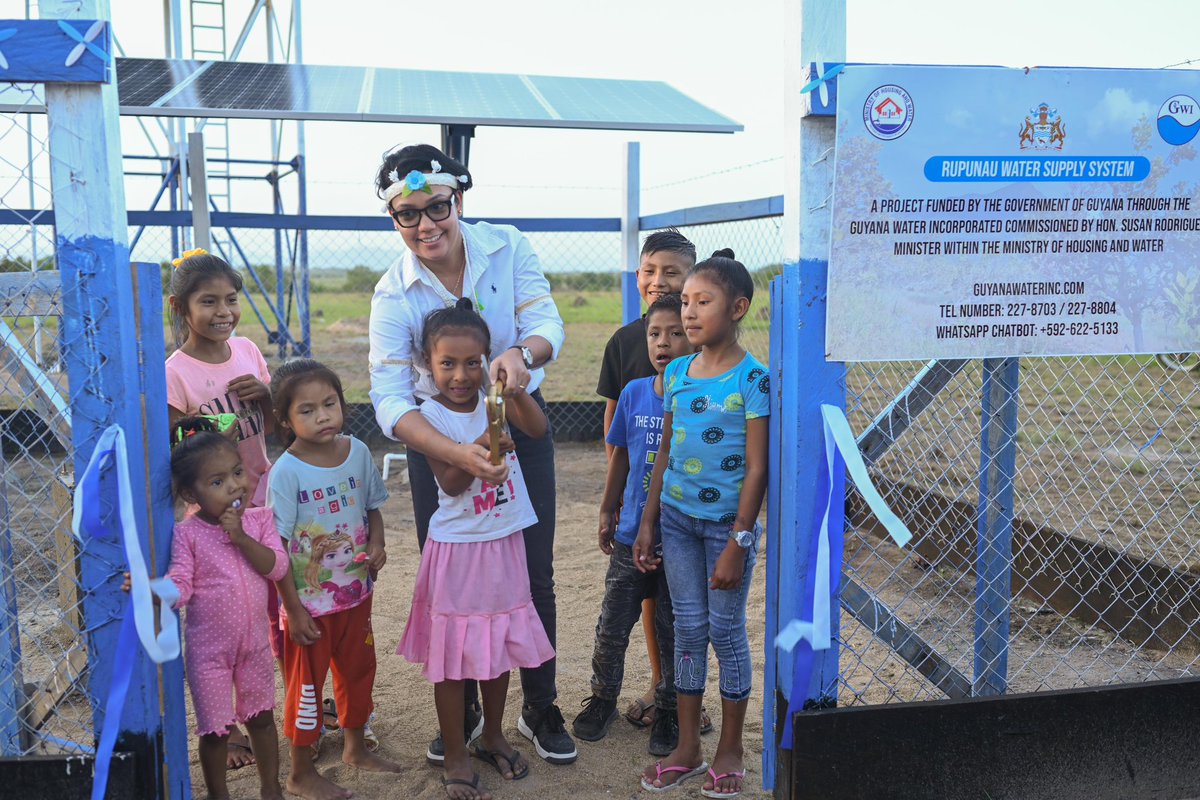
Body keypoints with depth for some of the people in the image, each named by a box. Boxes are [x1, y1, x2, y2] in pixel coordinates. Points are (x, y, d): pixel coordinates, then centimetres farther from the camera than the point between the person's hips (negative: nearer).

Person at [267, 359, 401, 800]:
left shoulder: (358, 452, -6)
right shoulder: (286, 472, -20)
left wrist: (376, 544, -11)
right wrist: (294, 609, -16)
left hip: (357, 592, 5)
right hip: (311, 599, -5)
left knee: (358, 670, 22)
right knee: (307, 683, 10)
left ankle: (356, 748, 45)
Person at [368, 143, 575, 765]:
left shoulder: (508, 247, -11)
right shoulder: (393, 293, -16)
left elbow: (548, 322, -18)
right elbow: (390, 398, -25)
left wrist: (521, 352, -43)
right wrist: (455, 454, -41)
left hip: (518, 420, 1)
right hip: (437, 434, -1)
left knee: (533, 573, 6)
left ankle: (540, 709, 25)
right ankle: (462, 711, 28)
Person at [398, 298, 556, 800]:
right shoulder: (430, 415, -11)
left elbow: (539, 429, -17)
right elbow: (450, 484, -19)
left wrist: (516, 389, -30)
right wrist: (481, 451, -34)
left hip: (504, 542, 4)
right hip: (457, 547, -4)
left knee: (500, 644, 16)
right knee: (453, 652, 4)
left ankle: (493, 736, 36)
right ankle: (455, 758, 19)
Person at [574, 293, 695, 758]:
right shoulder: (633, 393, -1)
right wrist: (607, 512, 14)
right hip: (632, 534, 3)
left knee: (674, 632, 11)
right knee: (612, 626, 12)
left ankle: (669, 710, 31)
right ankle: (603, 698, 34)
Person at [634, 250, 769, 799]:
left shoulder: (752, 379, -12)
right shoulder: (676, 372, 5)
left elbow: (756, 468, -13)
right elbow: (666, 452, 11)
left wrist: (738, 541, -15)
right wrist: (648, 521, 10)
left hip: (726, 522, -5)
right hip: (677, 517, 5)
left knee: (726, 630, 6)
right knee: (688, 628, 12)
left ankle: (730, 750, 24)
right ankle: (687, 747, 24)